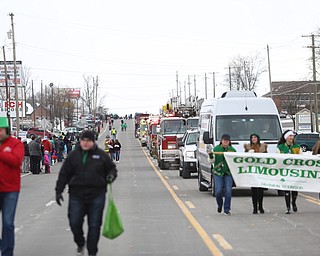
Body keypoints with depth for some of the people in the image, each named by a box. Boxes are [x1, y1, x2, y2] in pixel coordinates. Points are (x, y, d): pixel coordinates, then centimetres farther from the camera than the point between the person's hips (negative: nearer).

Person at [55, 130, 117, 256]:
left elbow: (112, 168, 16)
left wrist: (111, 175, -7)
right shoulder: (73, 155, 5)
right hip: (77, 195, 1)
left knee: (94, 225, 2)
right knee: (74, 223, 0)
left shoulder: (101, 155, 4)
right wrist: (58, 191, 2)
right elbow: (64, 174, 6)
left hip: (96, 196, -1)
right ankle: (80, 245, 27)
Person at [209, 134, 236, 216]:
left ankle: (227, 210, 2)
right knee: (218, 192, -6)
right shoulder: (216, 149, 4)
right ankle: (220, 205, 23)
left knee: (228, 191, -7)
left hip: (228, 173, 0)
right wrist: (210, 157, -15)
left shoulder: (232, 150, 6)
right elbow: (212, 161, 5)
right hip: (218, 172, 0)